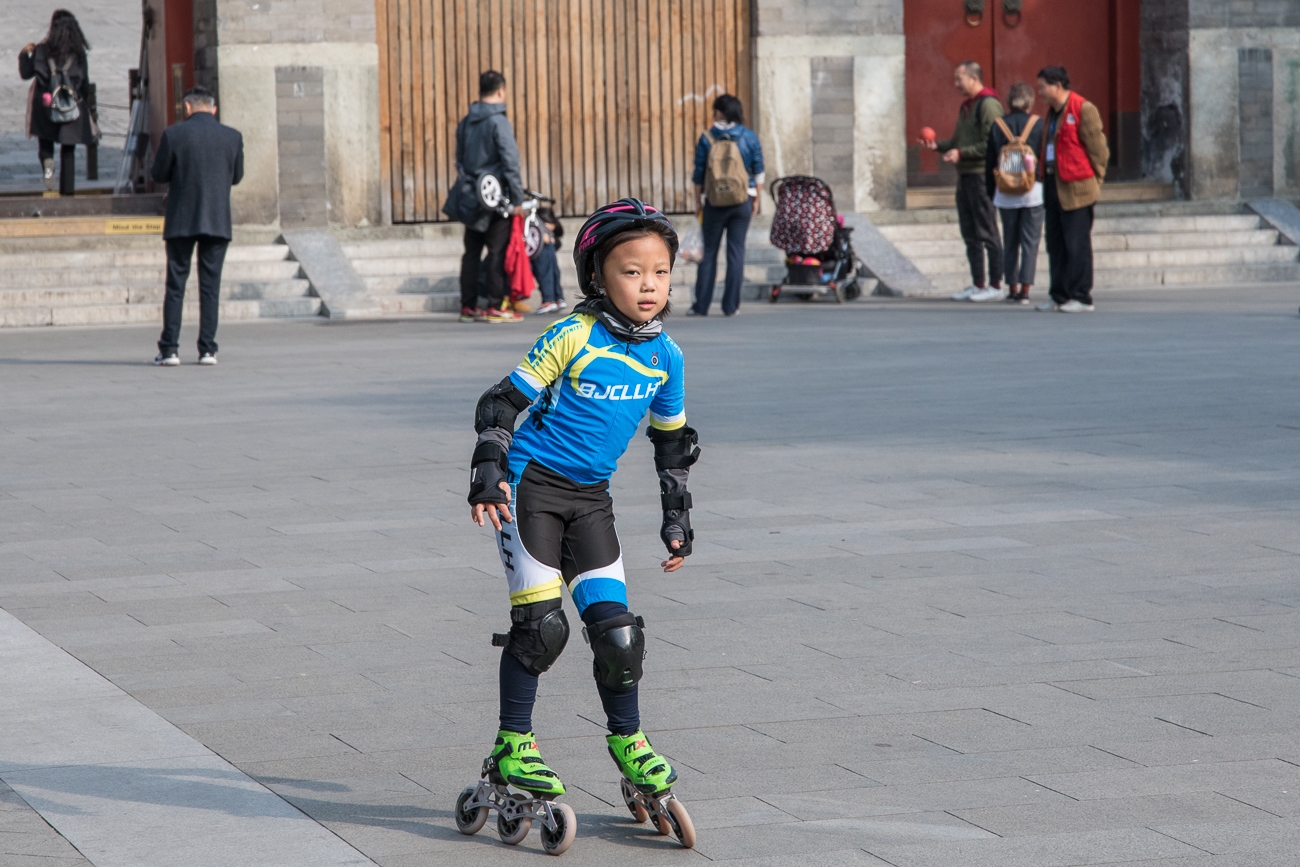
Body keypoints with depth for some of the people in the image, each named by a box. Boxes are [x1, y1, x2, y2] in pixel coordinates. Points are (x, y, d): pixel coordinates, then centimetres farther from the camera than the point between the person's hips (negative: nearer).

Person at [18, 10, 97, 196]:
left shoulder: (41, 50, -6)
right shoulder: (79, 53, -3)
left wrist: (24, 54, 18)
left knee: (45, 142, 13)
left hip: (46, 104, -1)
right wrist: (84, 104, 16)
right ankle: (67, 187, 5)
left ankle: (47, 161, -20)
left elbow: (26, 73, 2)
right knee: (68, 149, 10)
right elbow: (85, 83, 1)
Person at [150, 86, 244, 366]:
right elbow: (237, 176, 10)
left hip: (181, 221, -1)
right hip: (218, 221, 1)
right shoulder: (233, 137, 0)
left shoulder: (173, 134, -6)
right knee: (211, 287, 6)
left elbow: (159, 174, -2)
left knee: (175, 285, 6)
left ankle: (169, 349, 2)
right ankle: (207, 349, 3)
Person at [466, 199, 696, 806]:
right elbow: (503, 403, -10)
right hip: (531, 485, -4)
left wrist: (676, 518, 16)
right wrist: (488, 476, -19)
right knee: (540, 624, -9)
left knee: (616, 628, -2)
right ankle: (513, 746, 6)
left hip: (589, 498, 5)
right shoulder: (573, 338, -15)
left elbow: (673, 441, 16)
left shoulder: (666, 357, 2)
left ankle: (626, 739, 19)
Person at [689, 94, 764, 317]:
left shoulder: (707, 138, -4)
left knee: (709, 252, 6)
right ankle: (731, 305, 1)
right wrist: (757, 199, 10)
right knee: (736, 250, 4)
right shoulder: (749, 136, 1)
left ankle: (701, 304, 5)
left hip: (714, 202, -1)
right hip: (742, 200, 1)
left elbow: (699, 175, -1)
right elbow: (758, 171, 2)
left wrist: (699, 202, 8)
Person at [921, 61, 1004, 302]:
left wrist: (961, 153, -21)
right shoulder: (966, 106, 19)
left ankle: (995, 285, -2)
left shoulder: (988, 105, -12)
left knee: (987, 232, -6)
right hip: (964, 176, 10)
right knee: (970, 233, 11)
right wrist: (938, 145, 10)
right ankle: (978, 284, 16)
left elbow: (991, 144, -19)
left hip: (982, 175, -10)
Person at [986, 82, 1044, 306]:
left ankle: (1012, 287, 12)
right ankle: (1025, 289, -5)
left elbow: (989, 162, 5)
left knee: (1010, 242, 12)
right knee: (1030, 241, 1)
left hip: (1005, 192, 2)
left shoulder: (997, 126, 2)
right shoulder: (1039, 125, -3)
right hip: (1033, 190, -2)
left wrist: (990, 192, 13)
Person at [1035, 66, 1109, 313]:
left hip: (1076, 189, -9)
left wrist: (1093, 181, -7)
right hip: (1054, 187, 9)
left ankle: (1081, 298, 0)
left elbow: (1098, 150, -10)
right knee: (1055, 244, 11)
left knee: (1077, 245, -5)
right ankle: (1059, 296, 18)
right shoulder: (1053, 112, 17)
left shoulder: (1083, 110, -10)